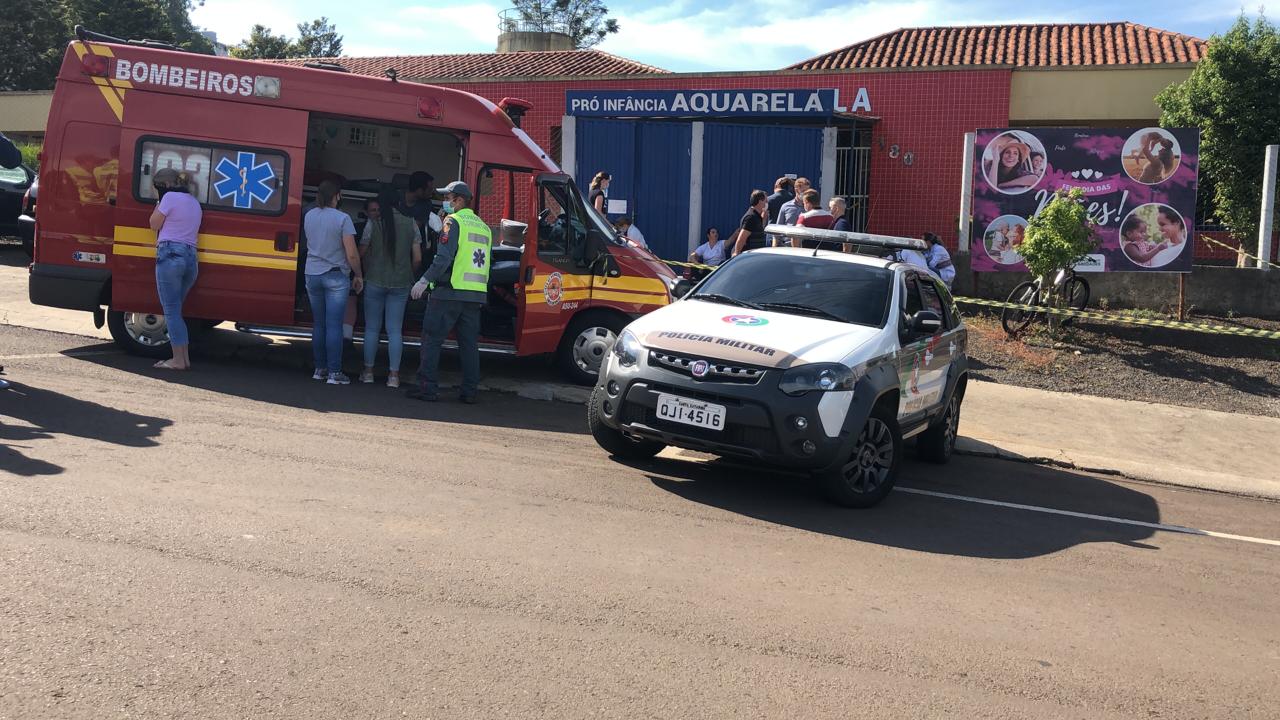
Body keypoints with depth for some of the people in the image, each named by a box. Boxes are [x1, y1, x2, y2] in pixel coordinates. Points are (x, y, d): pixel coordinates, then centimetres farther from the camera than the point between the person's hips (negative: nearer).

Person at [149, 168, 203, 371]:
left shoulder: (170, 197, -3)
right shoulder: (194, 202, 21)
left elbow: (154, 224, 3)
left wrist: (159, 203, 11)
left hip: (170, 255, -8)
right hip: (191, 258, 8)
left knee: (171, 310, -4)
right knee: (176, 310, 15)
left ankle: (178, 359, -4)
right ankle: (185, 358, 12)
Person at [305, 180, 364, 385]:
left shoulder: (309, 216, 4)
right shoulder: (342, 219, -13)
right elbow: (352, 255, -13)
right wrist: (359, 276, 0)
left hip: (312, 274, 5)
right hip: (336, 277, -5)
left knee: (318, 324, 13)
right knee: (334, 325, -3)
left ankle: (320, 369, 18)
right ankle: (334, 372, -1)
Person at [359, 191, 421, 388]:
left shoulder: (374, 223, -4)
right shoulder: (411, 224, 1)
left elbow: (362, 253, 0)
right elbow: (417, 259, 0)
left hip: (375, 281, -2)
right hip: (400, 284, 2)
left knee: (372, 328, 9)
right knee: (395, 330, 5)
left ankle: (368, 371, 14)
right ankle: (393, 375, 3)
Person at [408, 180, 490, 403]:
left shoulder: (454, 221, -6)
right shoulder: (484, 227, 17)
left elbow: (444, 257, -17)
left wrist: (424, 281, -16)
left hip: (449, 292, -7)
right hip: (476, 295, 7)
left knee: (432, 340, 1)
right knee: (469, 344, 10)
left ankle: (428, 388, -1)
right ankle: (471, 391, 9)